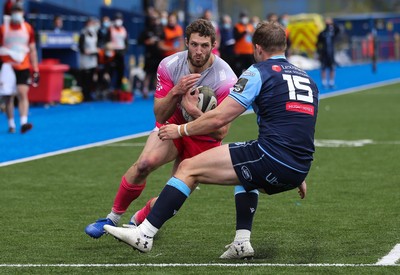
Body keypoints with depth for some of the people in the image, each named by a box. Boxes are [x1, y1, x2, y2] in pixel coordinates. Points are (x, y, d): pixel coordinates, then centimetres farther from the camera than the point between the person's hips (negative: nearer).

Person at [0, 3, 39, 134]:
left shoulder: (28, 28, 4)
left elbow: (32, 50, 10)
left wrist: (35, 70, 7)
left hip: (23, 67, 1)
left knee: (23, 94, -11)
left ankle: (23, 123, -19)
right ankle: (11, 124, 13)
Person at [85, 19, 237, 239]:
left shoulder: (226, 79, -26)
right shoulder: (169, 66, -18)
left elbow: (221, 131, -23)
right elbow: (159, 115, -16)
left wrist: (194, 110, -38)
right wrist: (176, 92, -34)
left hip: (203, 138, -1)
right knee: (145, 163, -26)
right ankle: (113, 218, -12)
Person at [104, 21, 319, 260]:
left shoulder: (259, 72, 0)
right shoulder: (308, 79, 22)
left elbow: (219, 118, -4)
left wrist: (181, 130, 9)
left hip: (271, 157, -8)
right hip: (297, 170, 8)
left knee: (189, 168, 1)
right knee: (245, 174, 39)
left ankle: (144, 235, -3)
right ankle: (242, 242, 22)